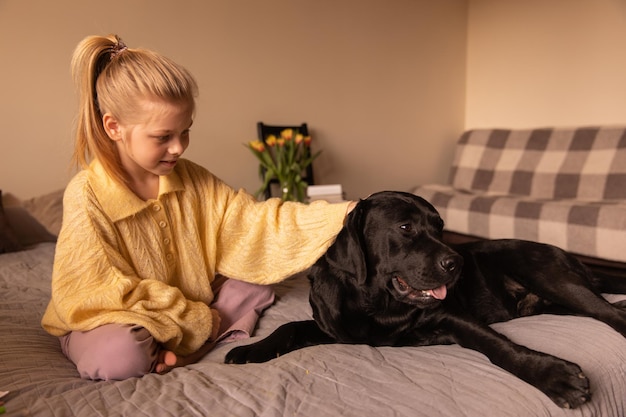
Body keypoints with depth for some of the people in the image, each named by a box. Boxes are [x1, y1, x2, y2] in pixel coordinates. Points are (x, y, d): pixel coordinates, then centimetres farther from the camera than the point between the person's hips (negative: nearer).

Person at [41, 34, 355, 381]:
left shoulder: (190, 180, -5)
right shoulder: (86, 196, -21)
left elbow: (251, 222, -11)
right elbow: (99, 292, -23)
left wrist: (336, 216, -22)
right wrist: (196, 321, -21)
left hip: (189, 310, 6)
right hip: (108, 321, -5)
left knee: (256, 284, -6)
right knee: (118, 355, -37)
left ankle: (189, 353, -20)